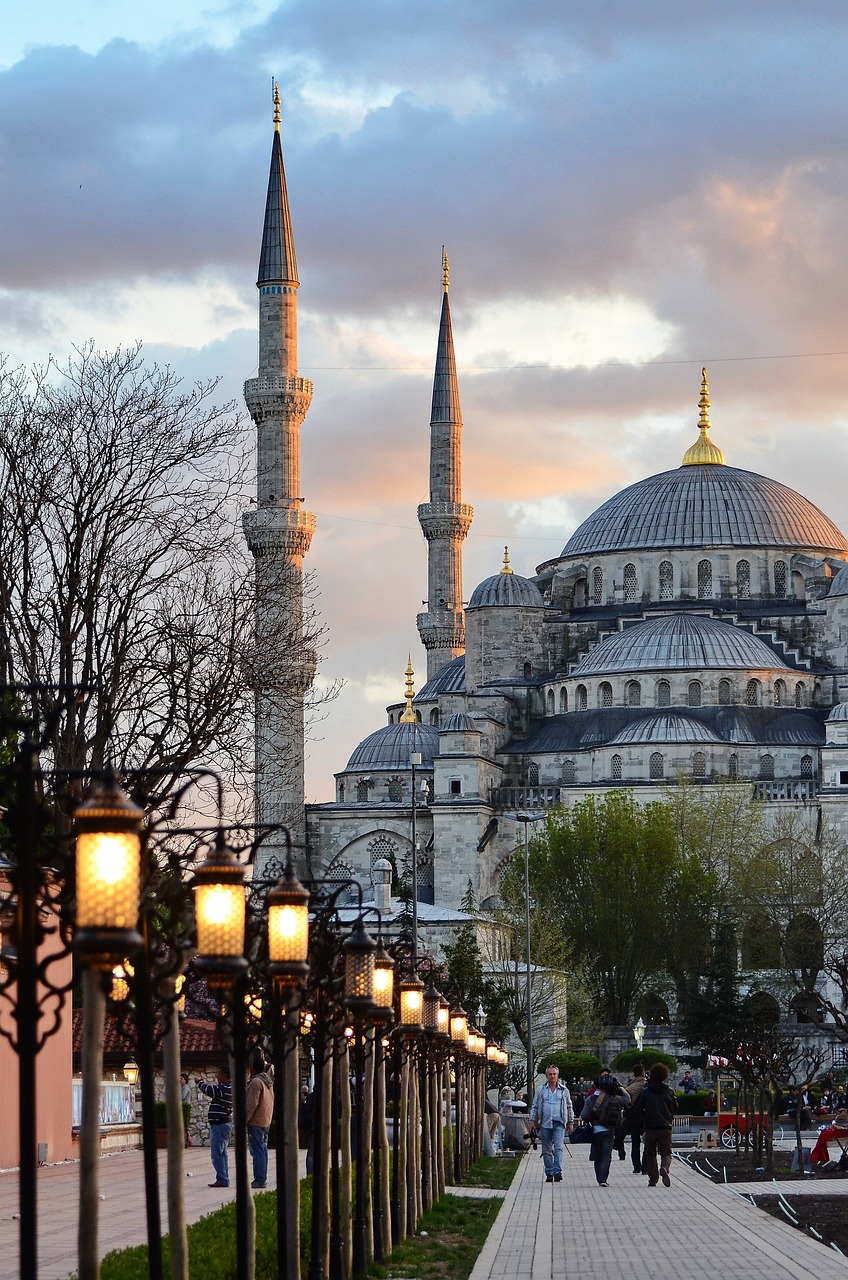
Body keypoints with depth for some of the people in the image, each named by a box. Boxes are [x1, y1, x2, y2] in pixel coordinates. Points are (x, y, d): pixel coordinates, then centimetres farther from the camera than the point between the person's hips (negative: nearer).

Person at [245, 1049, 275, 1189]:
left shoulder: (256, 1082, -14)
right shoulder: (268, 1081, 15)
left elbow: (252, 1105, -18)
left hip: (256, 1123, -9)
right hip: (266, 1122, 9)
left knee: (257, 1152, -9)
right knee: (262, 1150, 12)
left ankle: (259, 1179, -11)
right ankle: (262, 1179, 14)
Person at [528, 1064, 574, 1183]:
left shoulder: (563, 1090, 9)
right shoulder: (541, 1090, 9)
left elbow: (569, 1107, 16)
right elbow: (534, 1106, 12)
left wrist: (571, 1122, 13)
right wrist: (533, 1121, 5)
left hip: (559, 1124, -2)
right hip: (545, 1124, 2)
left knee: (558, 1148, -15)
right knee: (547, 1151, 5)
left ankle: (557, 1171, -21)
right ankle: (549, 1174, 12)